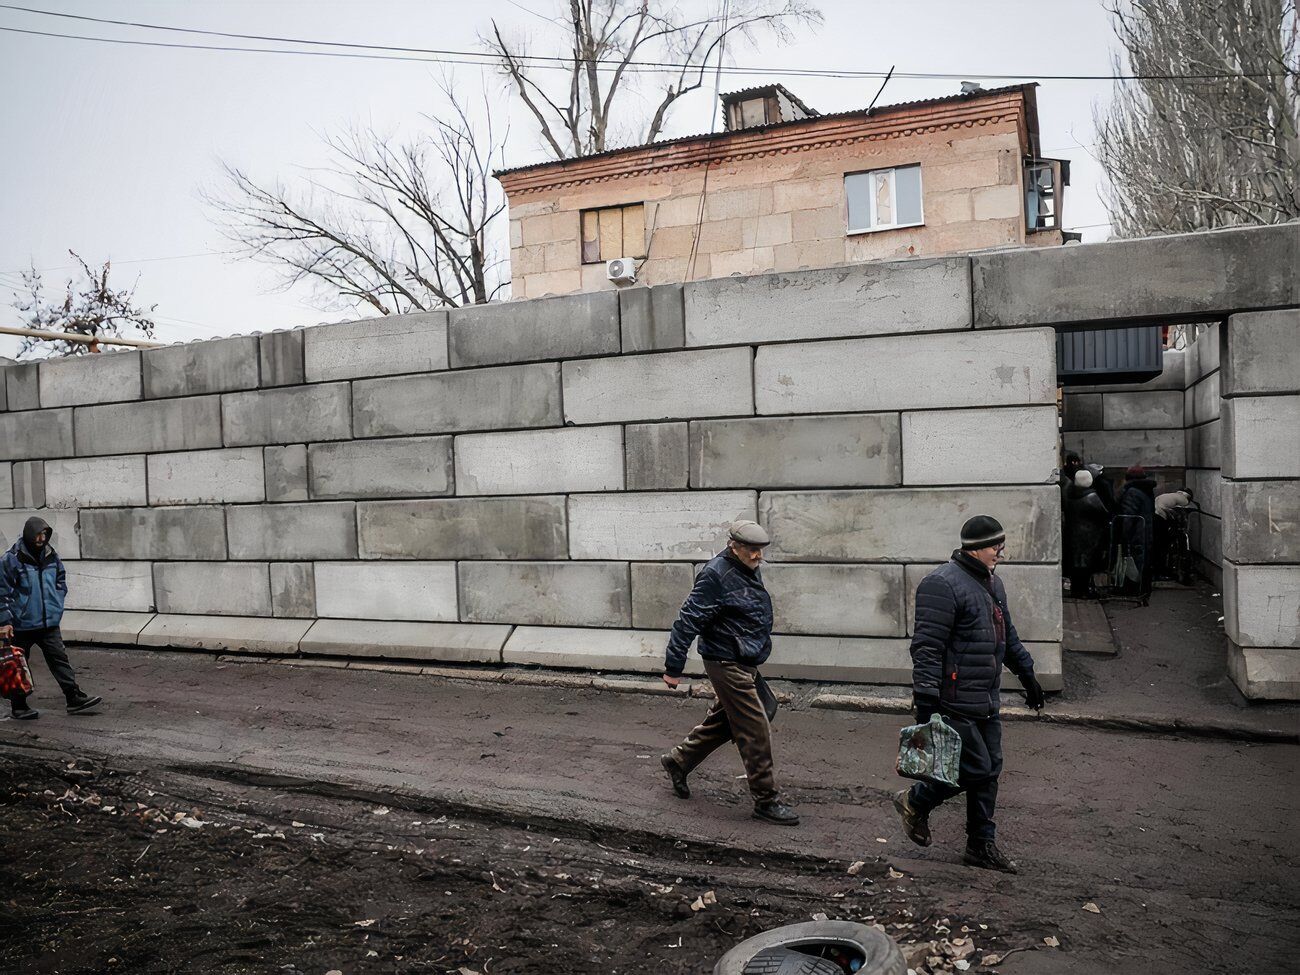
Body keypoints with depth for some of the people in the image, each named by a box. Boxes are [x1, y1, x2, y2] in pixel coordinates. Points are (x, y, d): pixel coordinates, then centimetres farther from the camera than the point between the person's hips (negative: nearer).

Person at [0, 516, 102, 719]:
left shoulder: (51, 557, 5)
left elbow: (61, 582, 19)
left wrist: (56, 605, 8)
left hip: (49, 622, 4)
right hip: (22, 625, -4)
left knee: (59, 658, 2)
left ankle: (74, 698, 3)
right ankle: (19, 706, 20)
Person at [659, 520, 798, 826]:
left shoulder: (750, 571, 9)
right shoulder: (716, 575, -20)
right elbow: (688, 620, -20)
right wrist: (673, 667, -19)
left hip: (745, 664, 9)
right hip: (727, 664, -9)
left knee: (721, 722, 20)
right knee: (756, 731, -5)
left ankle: (678, 761, 37)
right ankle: (766, 800, 6)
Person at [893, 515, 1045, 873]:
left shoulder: (993, 583, 15)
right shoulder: (943, 585, -17)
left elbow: (1008, 636, 28)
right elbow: (927, 646, -21)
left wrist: (1027, 674, 30)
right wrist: (925, 699, -24)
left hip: (987, 702, 9)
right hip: (955, 704, -9)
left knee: (990, 771, 12)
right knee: (975, 769, -5)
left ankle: (982, 845, 25)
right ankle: (915, 802, 17)